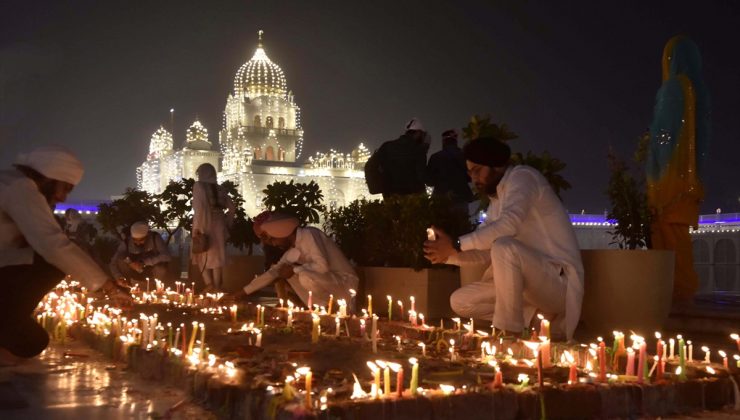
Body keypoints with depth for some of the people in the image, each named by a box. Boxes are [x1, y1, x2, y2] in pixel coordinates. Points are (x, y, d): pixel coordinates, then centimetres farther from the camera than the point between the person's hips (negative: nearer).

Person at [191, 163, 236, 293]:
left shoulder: (199, 186, -5)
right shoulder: (219, 189, 10)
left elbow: (198, 207, -16)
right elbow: (232, 208, 10)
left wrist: (196, 226, -15)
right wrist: (225, 222, 16)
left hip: (204, 225, -4)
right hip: (218, 225, 5)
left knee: (201, 254, 9)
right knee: (216, 256, 9)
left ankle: (209, 284, -4)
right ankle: (217, 287, 10)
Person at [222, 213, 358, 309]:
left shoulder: (309, 234, -19)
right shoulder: (293, 249, 5)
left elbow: (323, 266, -29)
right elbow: (273, 272, 11)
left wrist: (294, 270, -17)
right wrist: (242, 293, 10)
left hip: (345, 282, -9)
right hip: (327, 283, 9)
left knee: (306, 277, -32)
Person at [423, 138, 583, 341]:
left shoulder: (522, 177, -10)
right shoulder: (496, 203, 16)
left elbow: (508, 226, -27)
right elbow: (484, 251, 10)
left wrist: (456, 244, -23)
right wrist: (448, 254, -8)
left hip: (559, 280, -9)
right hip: (531, 282, 9)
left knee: (504, 247, -35)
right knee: (460, 301, 4)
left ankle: (511, 335, -22)